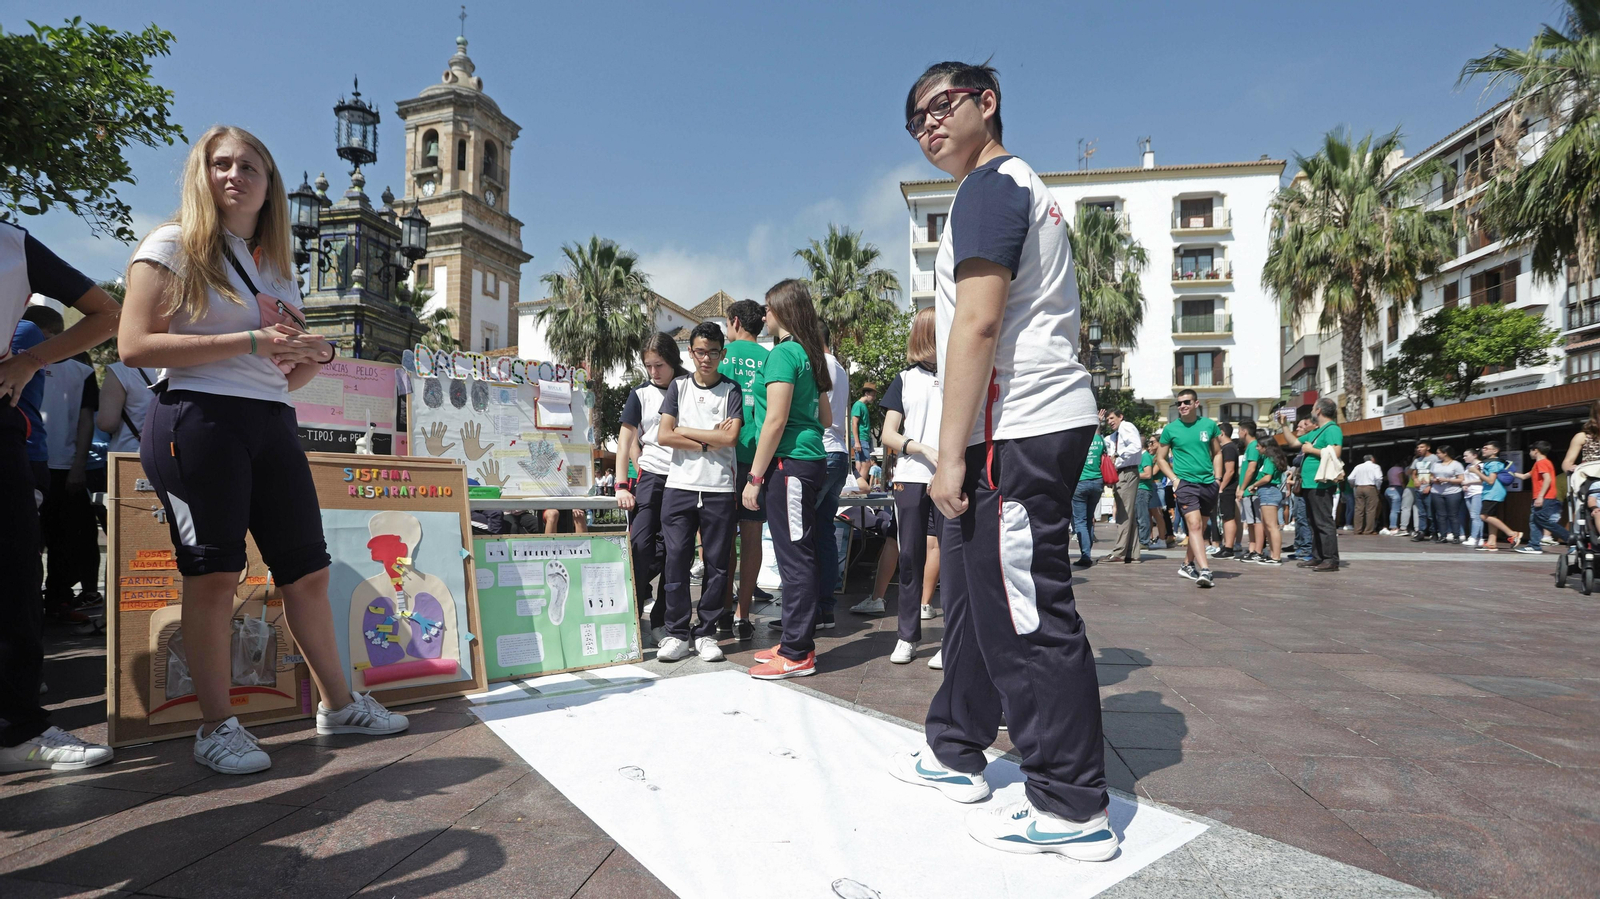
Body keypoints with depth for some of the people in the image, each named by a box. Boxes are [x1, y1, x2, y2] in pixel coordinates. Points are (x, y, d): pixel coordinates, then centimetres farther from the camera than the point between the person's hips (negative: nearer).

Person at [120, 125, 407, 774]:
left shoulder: (278, 264, 20)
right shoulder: (174, 245, 2)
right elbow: (134, 346, -10)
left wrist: (312, 360, 2)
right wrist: (253, 341, -16)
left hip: (272, 426, 6)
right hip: (198, 420, -6)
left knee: (307, 568, 7)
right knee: (213, 574, -4)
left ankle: (338, 703, 18)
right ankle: (216, 727, 8)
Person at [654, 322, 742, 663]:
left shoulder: (731, 390, 7)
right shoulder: (678, 386, 11)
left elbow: (730, 437, -7)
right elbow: (664, 436, 1)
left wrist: (684, 431, -3)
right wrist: (708, 442, -5)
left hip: (720, 489, -1)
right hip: (679, 486, 1)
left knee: (717, 564, 1)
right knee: (677, 559, -1)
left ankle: (706, 633, 12)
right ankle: (676, 633, 9)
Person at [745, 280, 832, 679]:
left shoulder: (783, 353, -11)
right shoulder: (809, 355, 16)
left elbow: (775, 420, -17)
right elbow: (826, 418, 20)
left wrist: (755, 477, -14)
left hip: (789, 462, -10)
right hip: (810, 459, 10)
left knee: (795, 557, -5)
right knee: (798, 555, 14)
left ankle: (798, 654, 1)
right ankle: (797, 642, 23)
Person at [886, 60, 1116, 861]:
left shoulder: (989, 186, -6)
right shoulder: (1023, 188, 26)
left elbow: (979, 323, -18)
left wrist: (950, 451, -19)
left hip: (1018, 432, -11)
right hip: (1032, 428, 11)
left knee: (1028, 615, -6)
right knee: (975, 593, 17)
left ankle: (1073, 809, 5)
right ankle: (954, 752, 30)